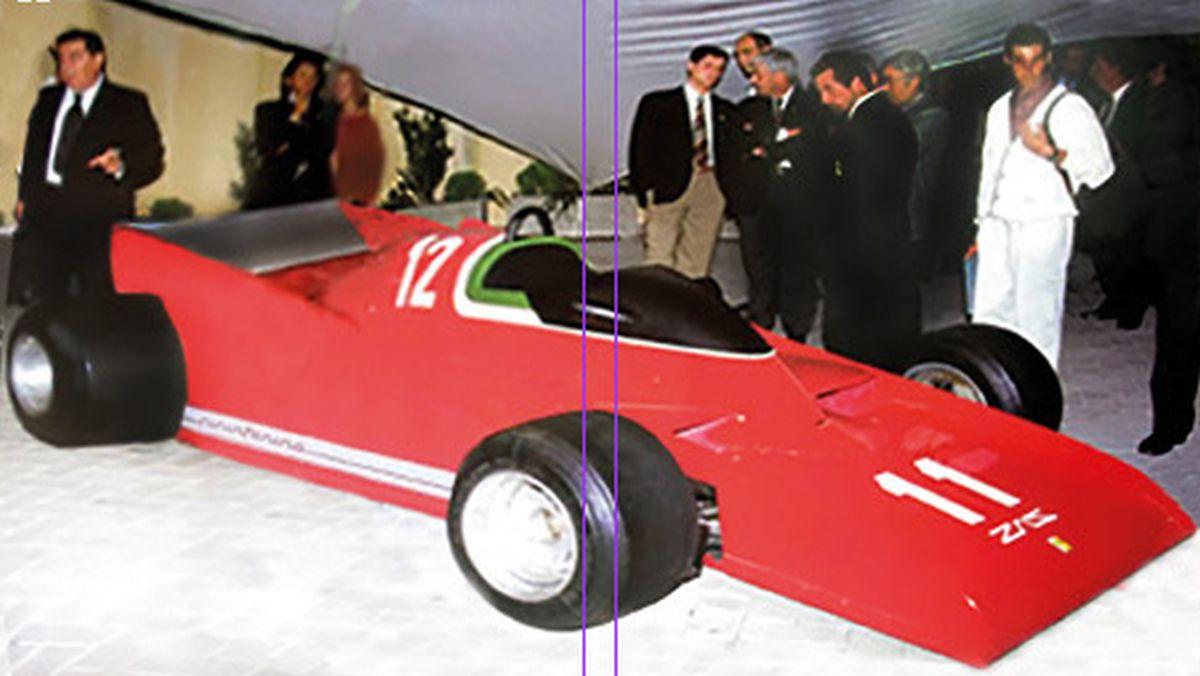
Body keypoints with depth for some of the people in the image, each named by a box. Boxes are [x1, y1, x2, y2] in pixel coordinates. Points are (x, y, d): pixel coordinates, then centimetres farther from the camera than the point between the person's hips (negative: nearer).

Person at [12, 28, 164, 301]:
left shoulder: (129, 105, 6)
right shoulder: (47, 99, 20)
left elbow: (152, 162, 0)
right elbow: (33, 153, 25)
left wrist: (122, 167, -20)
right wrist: (25, 196, 14)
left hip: (100, 218, -4)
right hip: (45, 215, 4)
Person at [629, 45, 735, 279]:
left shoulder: (726, 110, 19)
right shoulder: (656, 102, 8)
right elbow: (641, 149, 2)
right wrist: (646, 190, -7)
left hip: (710, 188, 3)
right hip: (668, 188, -3)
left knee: (696, 266, 1)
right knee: (659, 261, -9)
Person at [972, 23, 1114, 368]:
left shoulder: (1070, 107, 1)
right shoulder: (1000, 109, 18)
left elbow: (1100, 165, -2)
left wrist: (1052, 153, -17)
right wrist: (982, 223, 19)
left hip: (1044, 222, -5)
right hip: (999, 222, 5)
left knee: (1037, 313, -6)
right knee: (990, 310, 2)